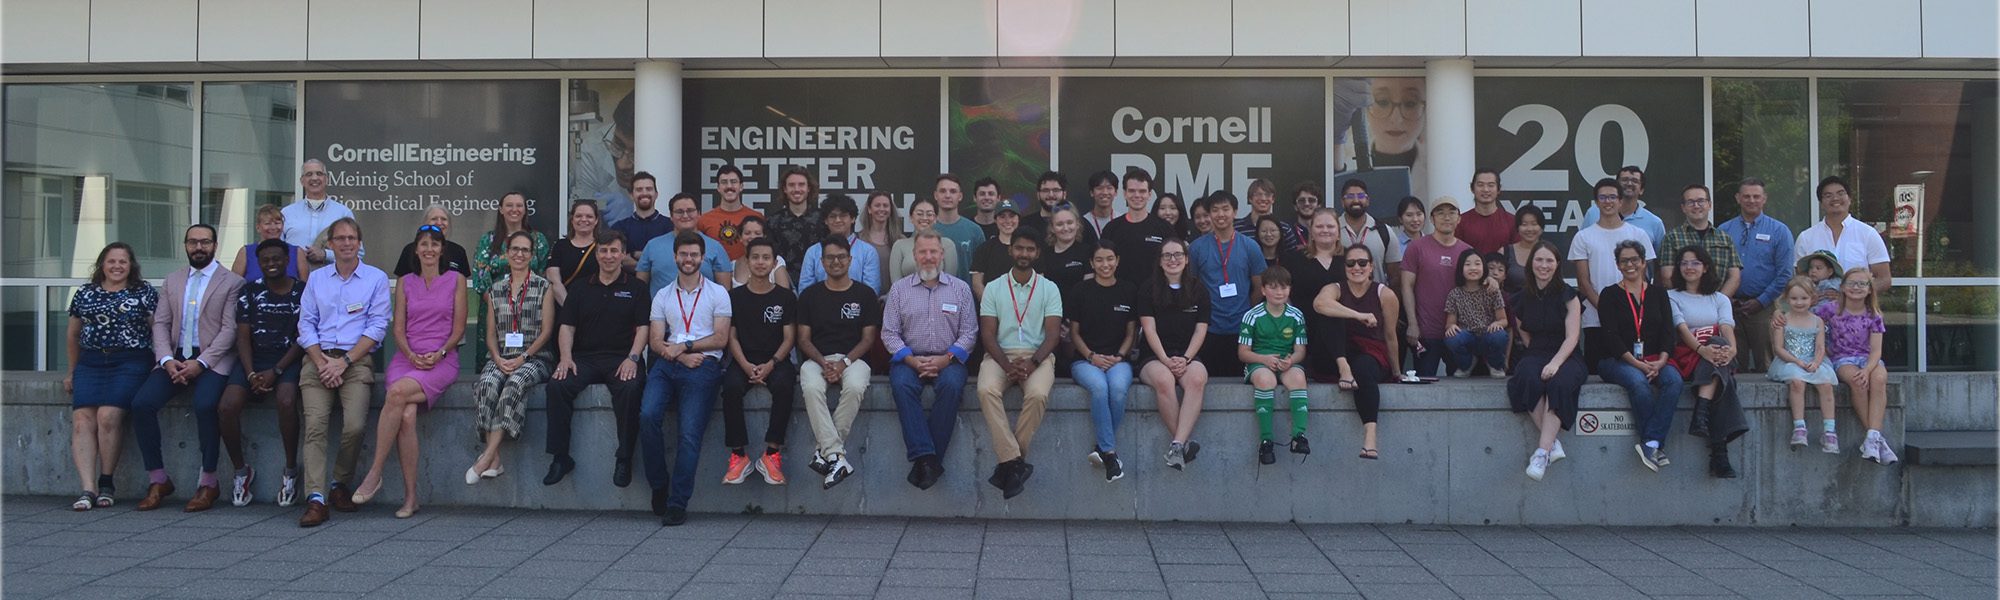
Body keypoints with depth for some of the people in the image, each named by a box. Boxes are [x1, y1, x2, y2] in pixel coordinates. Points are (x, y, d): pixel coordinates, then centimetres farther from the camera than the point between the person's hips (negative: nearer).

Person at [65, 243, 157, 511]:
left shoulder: (145, 293, 7)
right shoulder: (84, 294, 17)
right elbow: (73, 335, 25)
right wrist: (72, 372, 27)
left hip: (130, 363, -3)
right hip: (90, 363, 4)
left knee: (108, 415, -23)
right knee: (82, 418, -17)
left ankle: (106, 484, -7)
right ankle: (89, 489, -22)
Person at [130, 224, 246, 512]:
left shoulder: (232, 282, 2)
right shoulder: (173, 280, 18)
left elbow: (230, 329, -7)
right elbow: (160, 323, 11)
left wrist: (200, 363, -17)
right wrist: (167, 359, -7)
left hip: (212, 360, -5)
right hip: (175, 358, 5)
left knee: (205, 405, -32)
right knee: (141, 403, -18)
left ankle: (208, 483, -18)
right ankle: (158, 480, -5)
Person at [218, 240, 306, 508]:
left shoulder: (302, 293, 3)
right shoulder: (249, 292, 9)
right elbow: (243, 337, 4)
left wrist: (275, 372, -13)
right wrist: (251, 375, -11)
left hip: (287, 359, -2)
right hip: (253, 359, 3)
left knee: (286, 401, -33)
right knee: (228, 406, -23)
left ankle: (291, 470, -15)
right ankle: (241, 470, -1)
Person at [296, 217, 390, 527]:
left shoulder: (376, 278, 9)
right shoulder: (316, 278, 19)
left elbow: (377, 327, 1)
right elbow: (306, 324, 12)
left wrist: (344, 361, -9)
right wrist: (321, 361, -5)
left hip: (356, 360, -2)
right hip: (318, 359, 2)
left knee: (355, 426, -22)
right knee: (314, 425, -18)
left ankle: (340, 484, 2)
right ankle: (316, 499, -23)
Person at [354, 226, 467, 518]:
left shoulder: (455, 280, 10)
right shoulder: (405, 283, 17)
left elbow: (459, 329, 6)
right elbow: (398, 327, 12)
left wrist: (439, 353, -11)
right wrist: (411, 355, -7)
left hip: (442, 360, -2)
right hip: (407, 357, 2)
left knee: (397, 392, -32)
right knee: (406, 415, -27)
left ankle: (375, 473, -24)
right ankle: (410, 496, -22)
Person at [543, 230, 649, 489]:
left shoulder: (636, 287, 11)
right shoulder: (581, 287, 18)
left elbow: (643, 327, 2)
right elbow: (566, 325, 12)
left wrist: (633, 358, -14)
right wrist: (565, 357, -5)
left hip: (621, 358, -3)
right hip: (584, 358, 3)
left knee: (630, 388, -35)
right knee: (557, 385, -26)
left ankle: (624, 458, -22)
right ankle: (560, 457, -17)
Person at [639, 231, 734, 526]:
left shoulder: (718, 293, 13)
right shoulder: (663, 296, 20)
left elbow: (721, 338, 4)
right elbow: (656, 341, 10)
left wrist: (684, 346, -7)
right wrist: (681, 356, -8)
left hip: (704, 366, -2)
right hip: (667, 366, 2)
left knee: (690, 432, -18)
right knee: (648, 415, -24)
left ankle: (677, 502, -15)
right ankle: (658, 485, -8)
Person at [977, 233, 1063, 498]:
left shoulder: (1049, 289, 10)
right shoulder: (994, 288, 11)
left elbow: (1053, 334, 1)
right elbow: (988, 334, 3)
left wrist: (1033, 362, -17)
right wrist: (1007, 365, -14)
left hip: (1038, 355, -1)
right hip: (1000, 354, 1)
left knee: (1038, 395, -33)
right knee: (987, 390, -32)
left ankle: (1007, 463, -24)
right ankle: (1014, 462, -32)